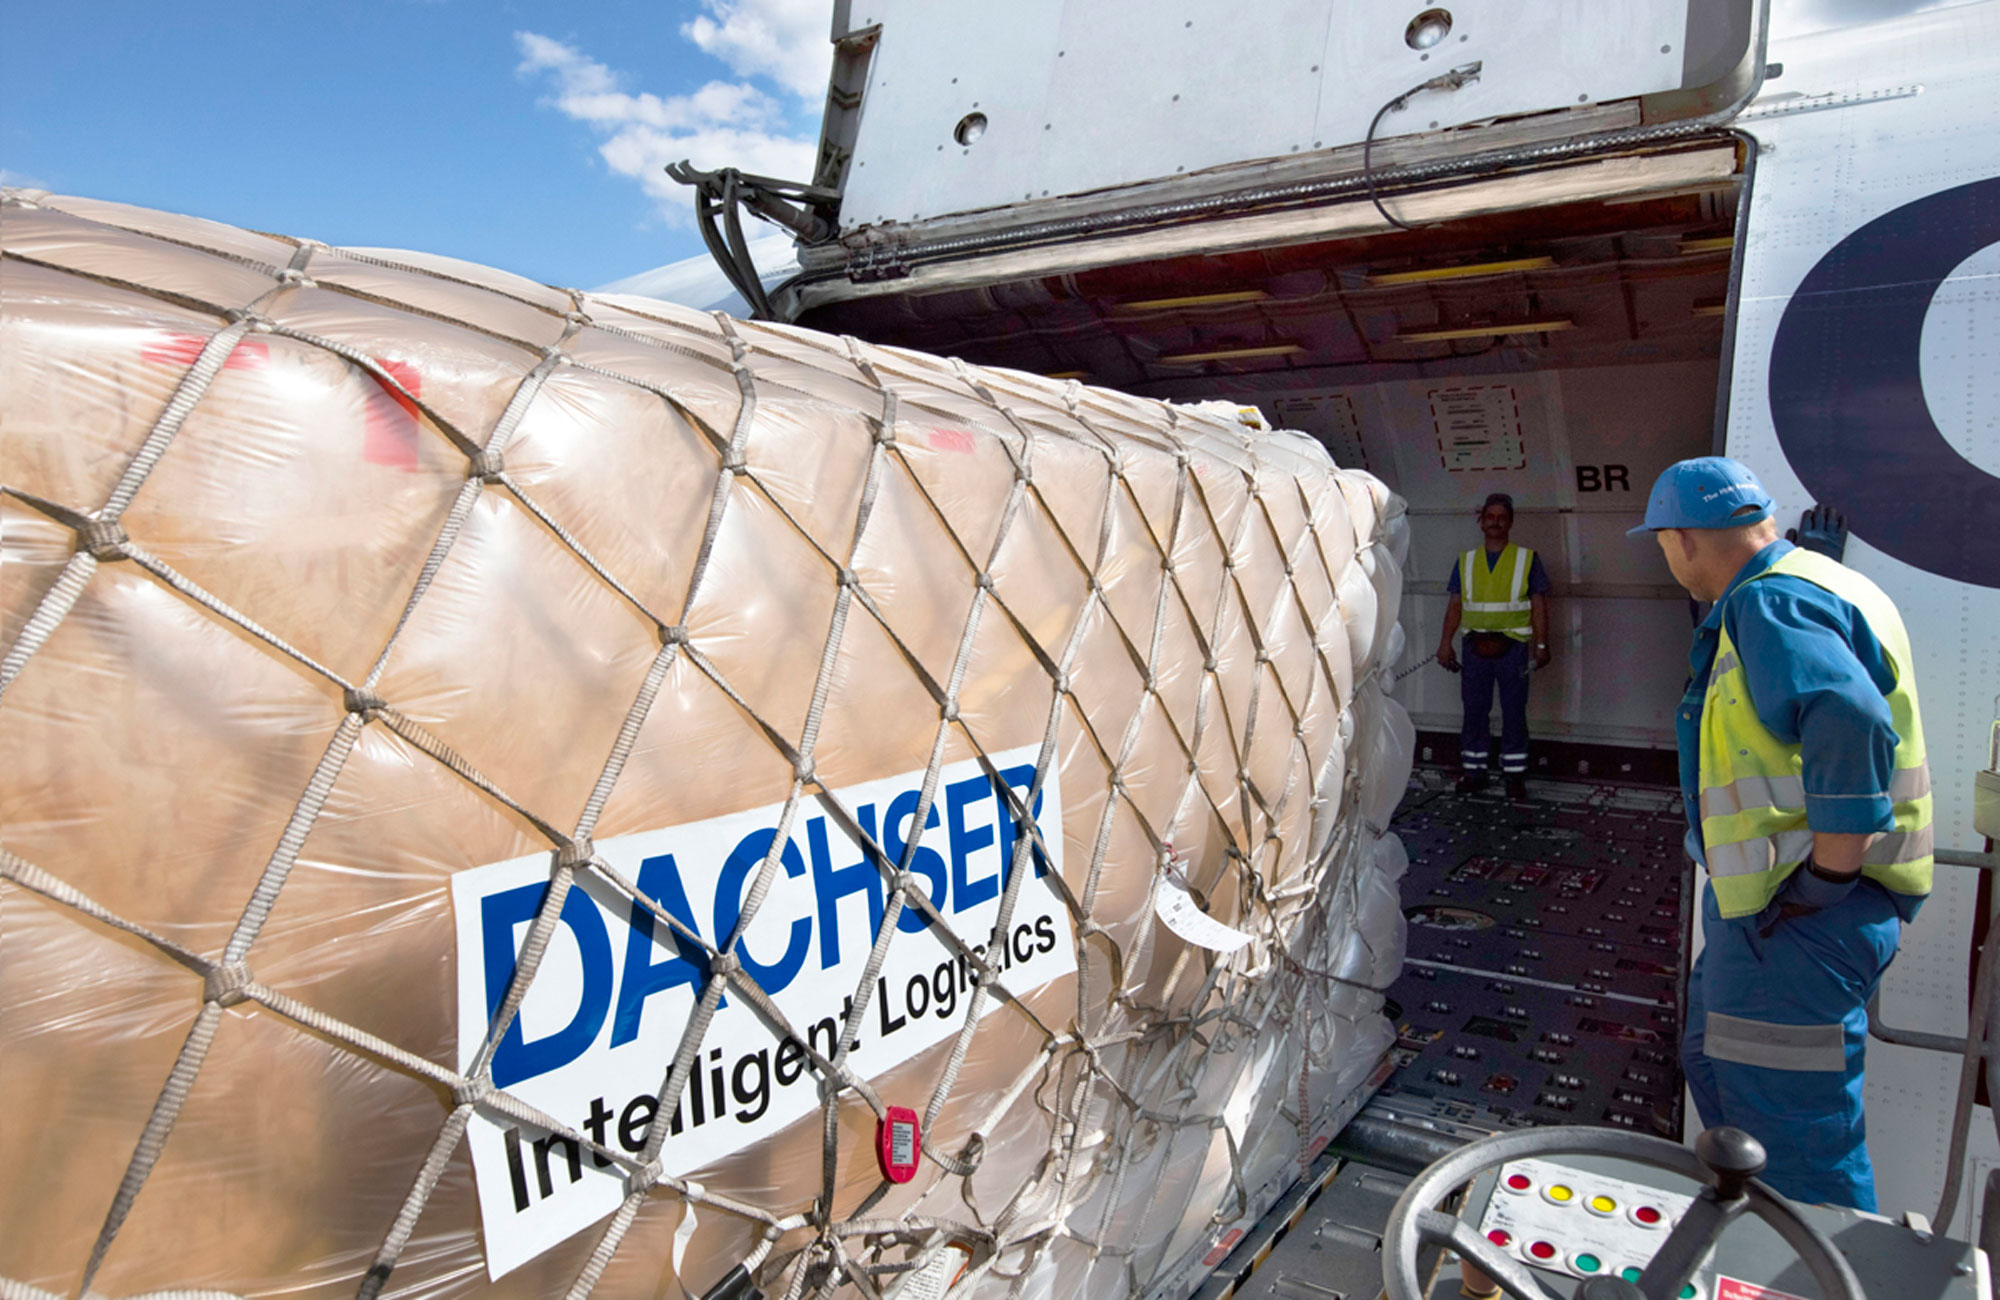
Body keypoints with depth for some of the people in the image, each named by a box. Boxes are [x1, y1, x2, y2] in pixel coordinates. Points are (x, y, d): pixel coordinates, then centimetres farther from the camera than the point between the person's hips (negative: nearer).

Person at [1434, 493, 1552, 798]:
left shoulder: (1527, 559, 4)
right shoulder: (1466, 561, 11)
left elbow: (1539, 605, 2)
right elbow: (1455, 605, 11)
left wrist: (1541, 645, -5)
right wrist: (1446, 642, 3)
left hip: (1512, 647, -2)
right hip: (1475, 647, 2)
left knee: (1514, 713, 2)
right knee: (1473, 710, 5)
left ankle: (1515, 775, 10)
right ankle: (1473, 771, 16)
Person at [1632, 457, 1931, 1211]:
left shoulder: (1770, 604, -20)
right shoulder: (1805, 587, 14)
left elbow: (1853, 727, -35)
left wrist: (1826, 881, -27)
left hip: (1801, 922, -11)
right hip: (1765, 907, 11)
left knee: (1797, 1138, 0)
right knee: (1715, 1068, 25)